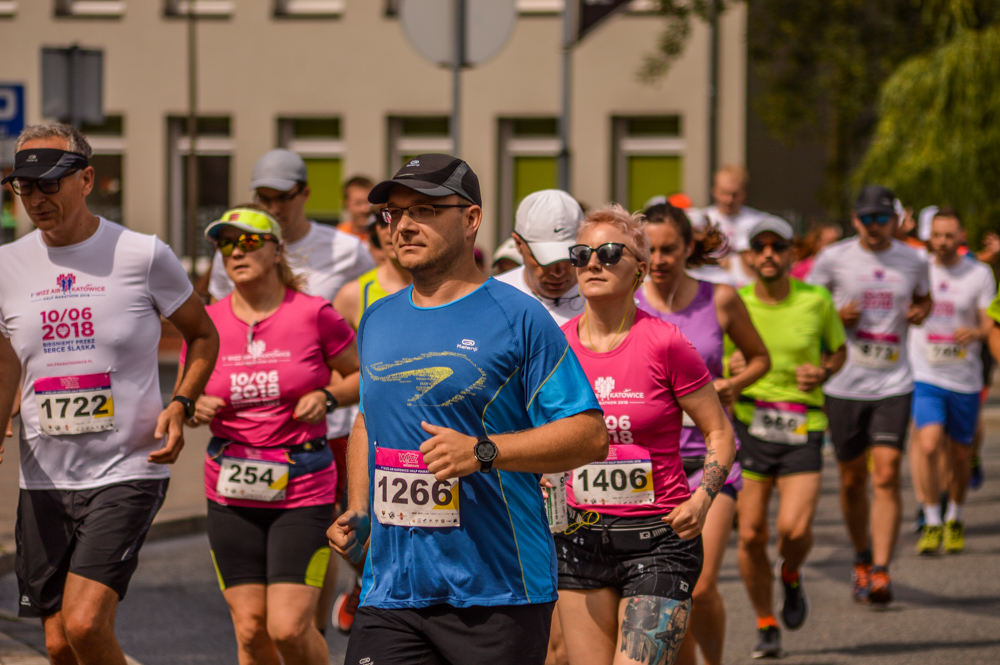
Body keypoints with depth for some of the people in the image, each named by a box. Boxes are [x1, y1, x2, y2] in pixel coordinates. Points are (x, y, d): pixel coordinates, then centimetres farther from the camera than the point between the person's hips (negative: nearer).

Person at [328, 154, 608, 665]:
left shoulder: (518, 319, -5)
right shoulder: (377, 321, 15)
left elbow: (590, 434, -9)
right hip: (390, 592, 5)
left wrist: (483, 451, -21)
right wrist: (357, 513, 14)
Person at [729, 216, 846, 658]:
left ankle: (791, 576, 20)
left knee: (795, 529, -16)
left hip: (803, 427, 0)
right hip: (747, 426, 0)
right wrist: (729, 372, -12)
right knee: (750, 535, -3)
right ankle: (766, 626, 17)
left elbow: (839, 349, 19)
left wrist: (824, 372, -3)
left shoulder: (817, 301, 2)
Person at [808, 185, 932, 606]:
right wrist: (838, 316, -13)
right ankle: (861, 558, 30)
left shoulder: (912, 261, 5)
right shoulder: (833, 258, -1)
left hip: (893, 384, 0)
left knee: (886, 475, -13)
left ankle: (880, 573, -15)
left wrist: (920, 312, -1)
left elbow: (925, 298, 23)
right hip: (845, 384, 0)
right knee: (852, 479, 9)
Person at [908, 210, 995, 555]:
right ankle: (932, 523, -7)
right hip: (925, 375, 0)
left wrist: (975, 333, -25)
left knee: (959, 456, 9)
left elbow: (990, 325, -4)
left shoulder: (979, 274, -1)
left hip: (964, 379, 0)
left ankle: (954, 518, 33)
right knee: (928, 445, -19)